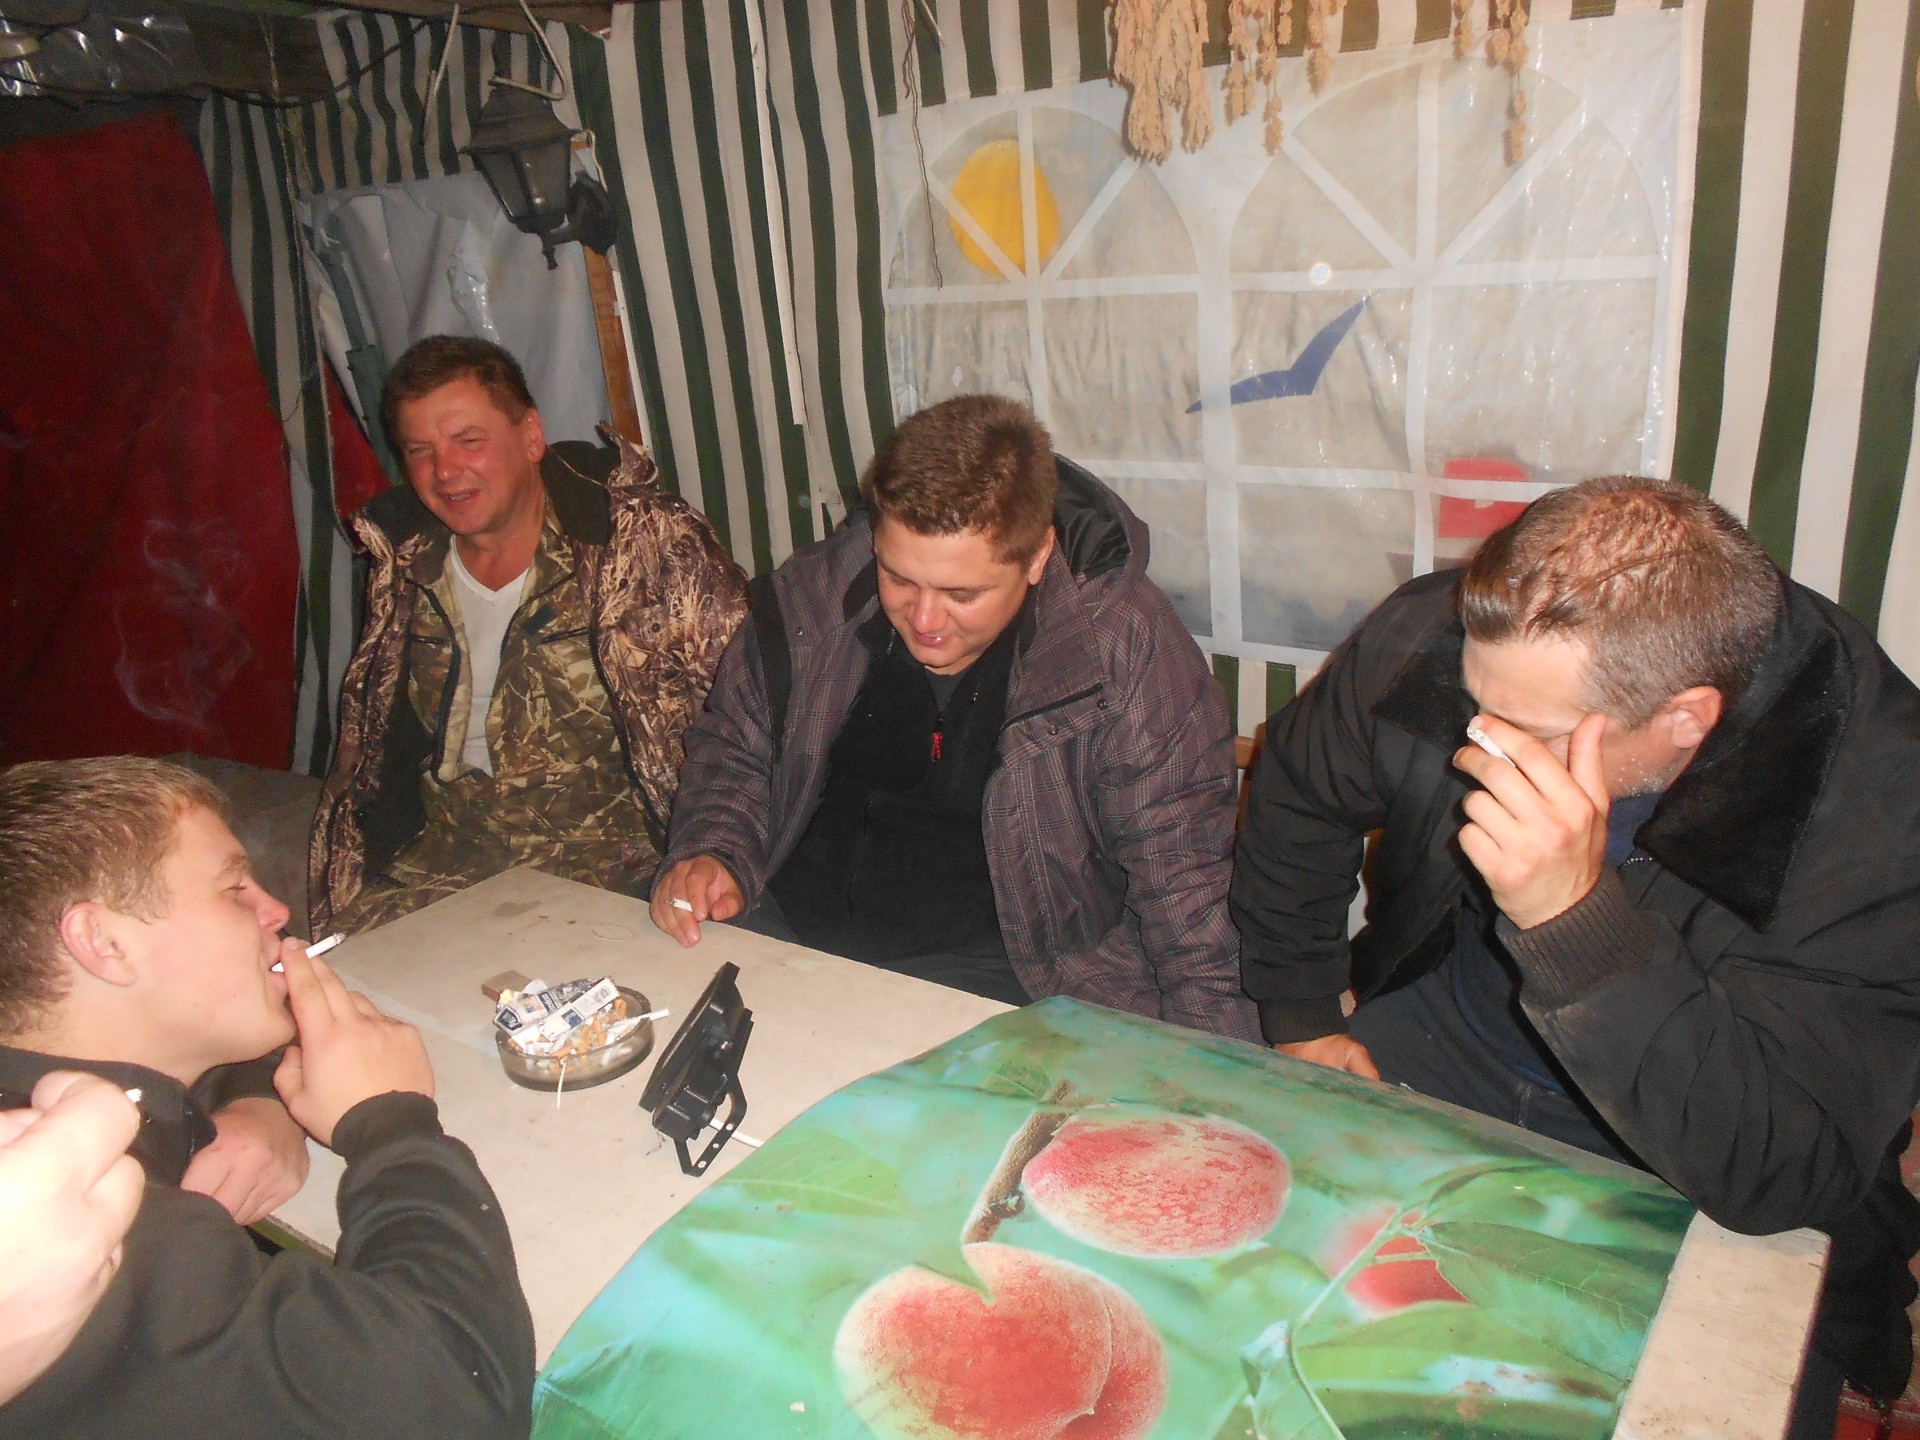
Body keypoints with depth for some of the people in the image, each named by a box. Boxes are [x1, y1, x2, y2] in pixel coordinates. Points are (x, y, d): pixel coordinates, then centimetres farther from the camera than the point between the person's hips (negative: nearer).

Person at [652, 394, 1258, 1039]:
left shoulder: (1127, 652, -15)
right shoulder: (811, 594, -5)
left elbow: (1183, 885, -10)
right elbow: (733, 749, 11)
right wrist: (712, 854, -8)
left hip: (991, 965, -3)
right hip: (788, 924, 4)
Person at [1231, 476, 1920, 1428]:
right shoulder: (1428, 639, -19)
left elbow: (1777, 1177, -32)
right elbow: (1297, 795, 2)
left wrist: (1576, 916, -45)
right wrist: (1298, 1021, 5)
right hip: (1433, 1054, 3)